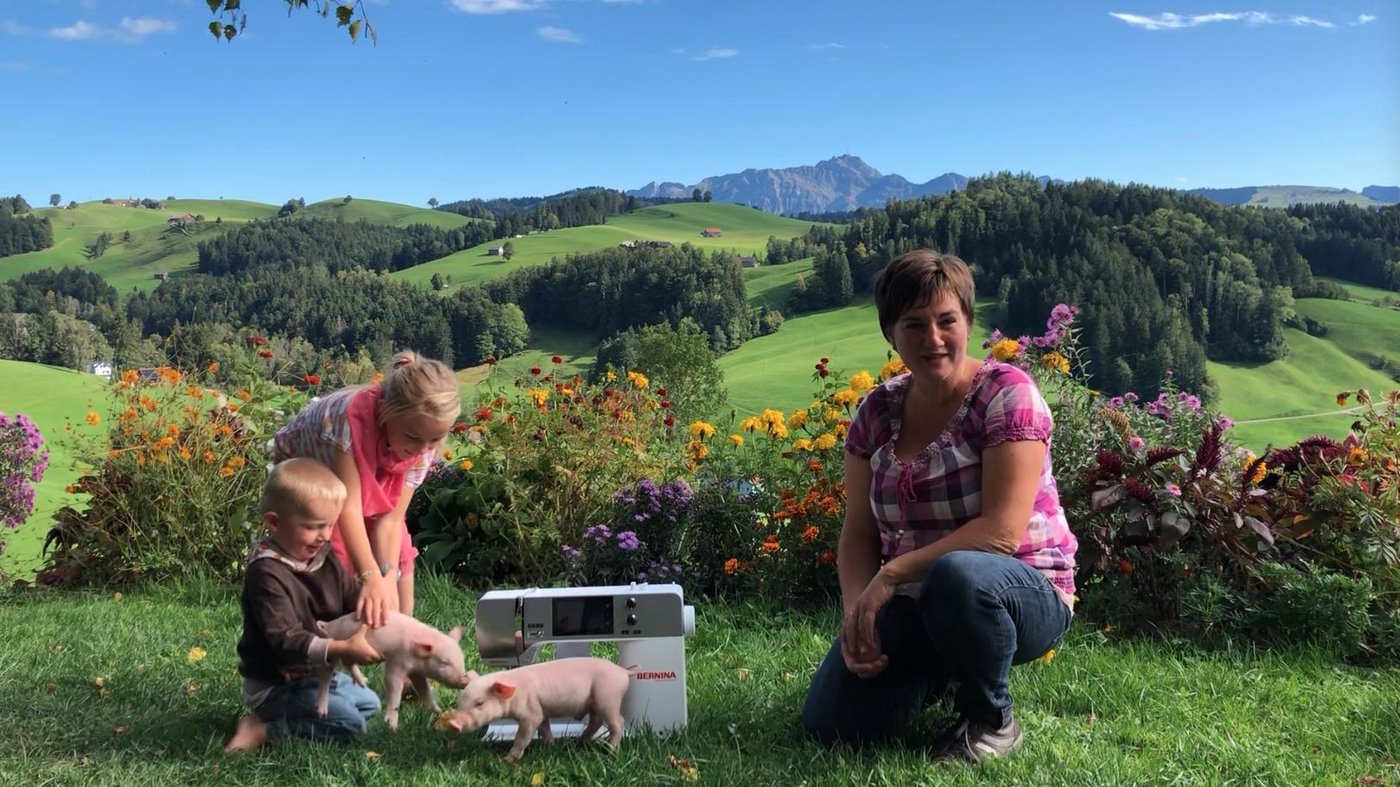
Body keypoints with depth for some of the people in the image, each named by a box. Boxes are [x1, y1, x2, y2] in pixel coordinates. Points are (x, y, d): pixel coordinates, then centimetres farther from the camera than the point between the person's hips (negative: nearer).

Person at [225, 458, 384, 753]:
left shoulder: (324, 557, 0)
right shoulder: (267, 574, -26)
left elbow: (351, 603, 3)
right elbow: (284, 640, -32)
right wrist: (342, 649, -42)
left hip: (314, 673, 9)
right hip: (274, 684, -9)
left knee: (370, 704, 21)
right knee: (348, 722, -18)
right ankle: (261, 729, -9)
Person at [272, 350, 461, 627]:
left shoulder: (423, 441, -29)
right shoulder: (350, 416, -45)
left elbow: (391, 517, -29)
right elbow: (348, 504, -45)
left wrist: (388, 576, -41)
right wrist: (371, 577, -53)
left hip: (370, 482, 4)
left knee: (399, 553, -3)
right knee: (339, 554, -19)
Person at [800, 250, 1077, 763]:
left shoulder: (1006, 392, -13)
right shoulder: (876, 412, 3)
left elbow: (1002, 531, -22)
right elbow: (858, 533, 3)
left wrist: (892, 574, -24)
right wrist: (858, 609, -16)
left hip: (1024, 594, -5)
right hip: (915, 605, 5)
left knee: (956, 576, -40)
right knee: (829, 724, -10)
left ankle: (992, 720, -9)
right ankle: (942, 674, 21)